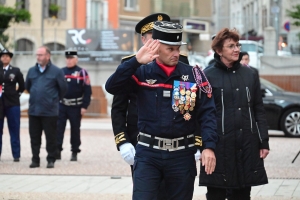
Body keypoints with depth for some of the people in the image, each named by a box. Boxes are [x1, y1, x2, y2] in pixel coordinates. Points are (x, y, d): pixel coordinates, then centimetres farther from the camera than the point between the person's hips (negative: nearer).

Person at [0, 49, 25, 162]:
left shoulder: (16, 71, 5)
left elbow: (22, 86, 14)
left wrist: (17, 94, 5)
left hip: (12, 104, -1)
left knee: (14, 130, 1)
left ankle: (16, 155, 4)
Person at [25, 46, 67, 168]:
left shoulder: (56, 71, -4)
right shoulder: (32, 71, 8)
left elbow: (63, 88, 4)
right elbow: (27, 87, 21)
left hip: (50, 111, -4)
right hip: (33, 111, 4)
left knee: (51, 137, 3)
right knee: (34, 137, 7)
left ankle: (51, 160, 12)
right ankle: (35, 160, 14)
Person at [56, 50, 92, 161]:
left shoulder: (82, 73, -3)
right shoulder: (61, 72, 7)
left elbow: (87, 91, -5)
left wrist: (84, 106, -10)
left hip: (76, 107, -2)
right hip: (61, 105, 2)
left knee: (75, 129, 5)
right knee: (58, 128, -6)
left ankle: (74, 153, 13)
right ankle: (57, 151, -5)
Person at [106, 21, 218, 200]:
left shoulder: (194, 75, 1)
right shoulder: (142, 73, 0)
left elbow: (207, 113, -1)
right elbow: (112, 87, -13)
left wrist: (209, 146, -13)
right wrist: (136, 61, -21)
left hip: (182, 154, 1)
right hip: (148, 153, -1)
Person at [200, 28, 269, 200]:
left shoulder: (250, 75, 10)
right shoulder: (208, 76, -2)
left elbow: (259, 110, 12)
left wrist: (264, 142, 7)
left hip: (247, 145, 4)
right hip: (219, 145, -4)